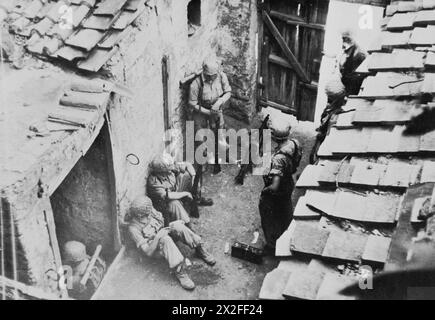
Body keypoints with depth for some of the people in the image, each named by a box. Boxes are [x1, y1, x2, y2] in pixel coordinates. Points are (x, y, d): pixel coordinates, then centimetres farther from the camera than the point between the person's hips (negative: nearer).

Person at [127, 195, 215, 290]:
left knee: (177, 226, -25)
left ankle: (199, 250, -14)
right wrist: (158, 237, -35)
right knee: (165, 240, -39)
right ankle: (179, 271, -37)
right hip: (153, 248, -5)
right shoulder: (133, 228, -22)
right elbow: (147, 252, -24)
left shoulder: (150, 211, -7)